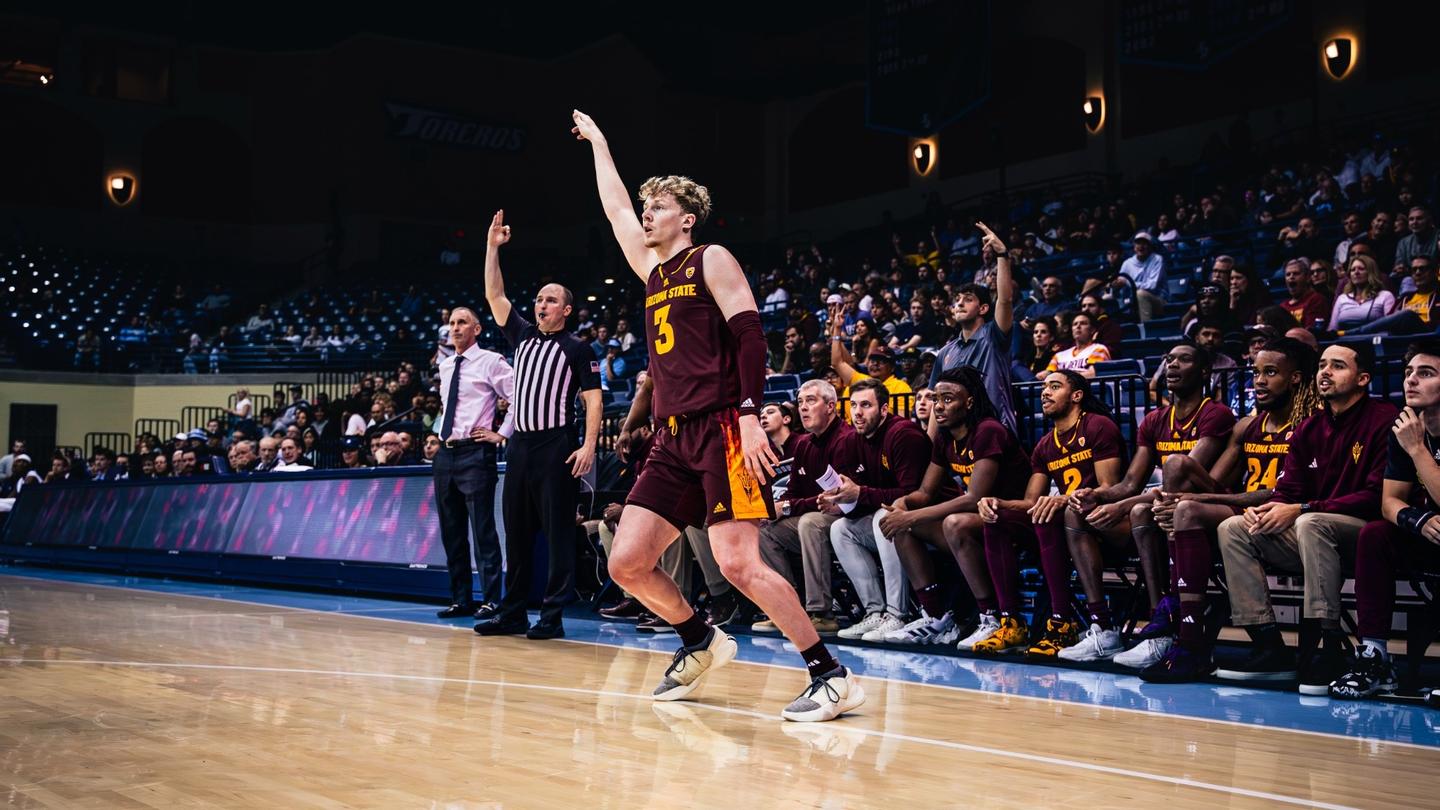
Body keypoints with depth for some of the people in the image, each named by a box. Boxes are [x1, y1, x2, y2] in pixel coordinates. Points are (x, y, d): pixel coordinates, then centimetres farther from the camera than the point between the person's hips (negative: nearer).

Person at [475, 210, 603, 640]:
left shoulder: (577, 348, -1)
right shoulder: (523, 335, 16)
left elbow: (593, 399, -5)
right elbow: (494, 296, 16)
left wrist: (589, 445, -15)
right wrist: (492, 247, 11)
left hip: (556, 447, -6)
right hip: (520, 444, 6)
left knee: (558, 533, -4)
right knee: (516, 533, 9)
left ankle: (553, 616, -1)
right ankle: (511, 613, 15)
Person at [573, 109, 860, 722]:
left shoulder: (711, 260, 2)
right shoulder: (654, 272, 23)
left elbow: (749, 334, -9)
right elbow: (614, 208, 35)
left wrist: (750, 416, -20)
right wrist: (597, 142, 44)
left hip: (721, 429, -8)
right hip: (673, 440, 8)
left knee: (738, 563, -18)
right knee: (626, 564, 2)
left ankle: (833, 677, -11)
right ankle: (700, 644, 24)